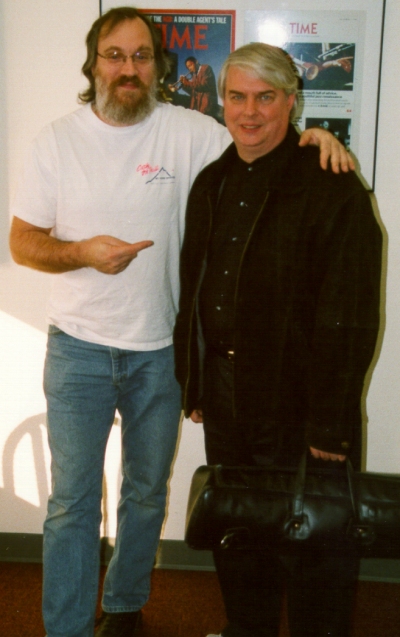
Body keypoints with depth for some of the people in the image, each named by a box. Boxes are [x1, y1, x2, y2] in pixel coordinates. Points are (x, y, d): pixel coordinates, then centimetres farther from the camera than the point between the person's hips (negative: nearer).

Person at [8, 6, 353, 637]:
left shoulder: (189, 131, -3)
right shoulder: (58, 140, -2)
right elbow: (22, 241, 0)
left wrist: (311, 138, -19)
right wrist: (83, 252, -18)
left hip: (160, 350, 1)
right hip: (79, 348, -1)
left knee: (147, 493, 16)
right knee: (72, 501, 3)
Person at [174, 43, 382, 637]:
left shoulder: (334, 190, -13)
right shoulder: (211, 184, 9)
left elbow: (350, 319, -17)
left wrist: (331, 426, -18)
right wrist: (194, 386, 11)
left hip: (298, 404, -6)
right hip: (225, 399, 7)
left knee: (313, 552, 9)